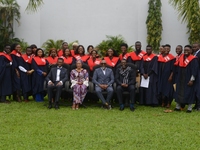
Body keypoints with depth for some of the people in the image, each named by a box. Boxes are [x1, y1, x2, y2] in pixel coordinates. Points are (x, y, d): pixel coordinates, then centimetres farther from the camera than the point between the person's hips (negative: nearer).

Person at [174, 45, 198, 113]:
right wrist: (177, 78, 9)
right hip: (180, 79, 6)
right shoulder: (181, 58, 7)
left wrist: (192, 80, -17)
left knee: (189, 93, -1)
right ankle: (178, 106, 14)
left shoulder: (193, 59, -9)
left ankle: (190, 108, 5)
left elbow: (195, 70, -12)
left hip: (188, 80, -6)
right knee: (179, 92, 7)